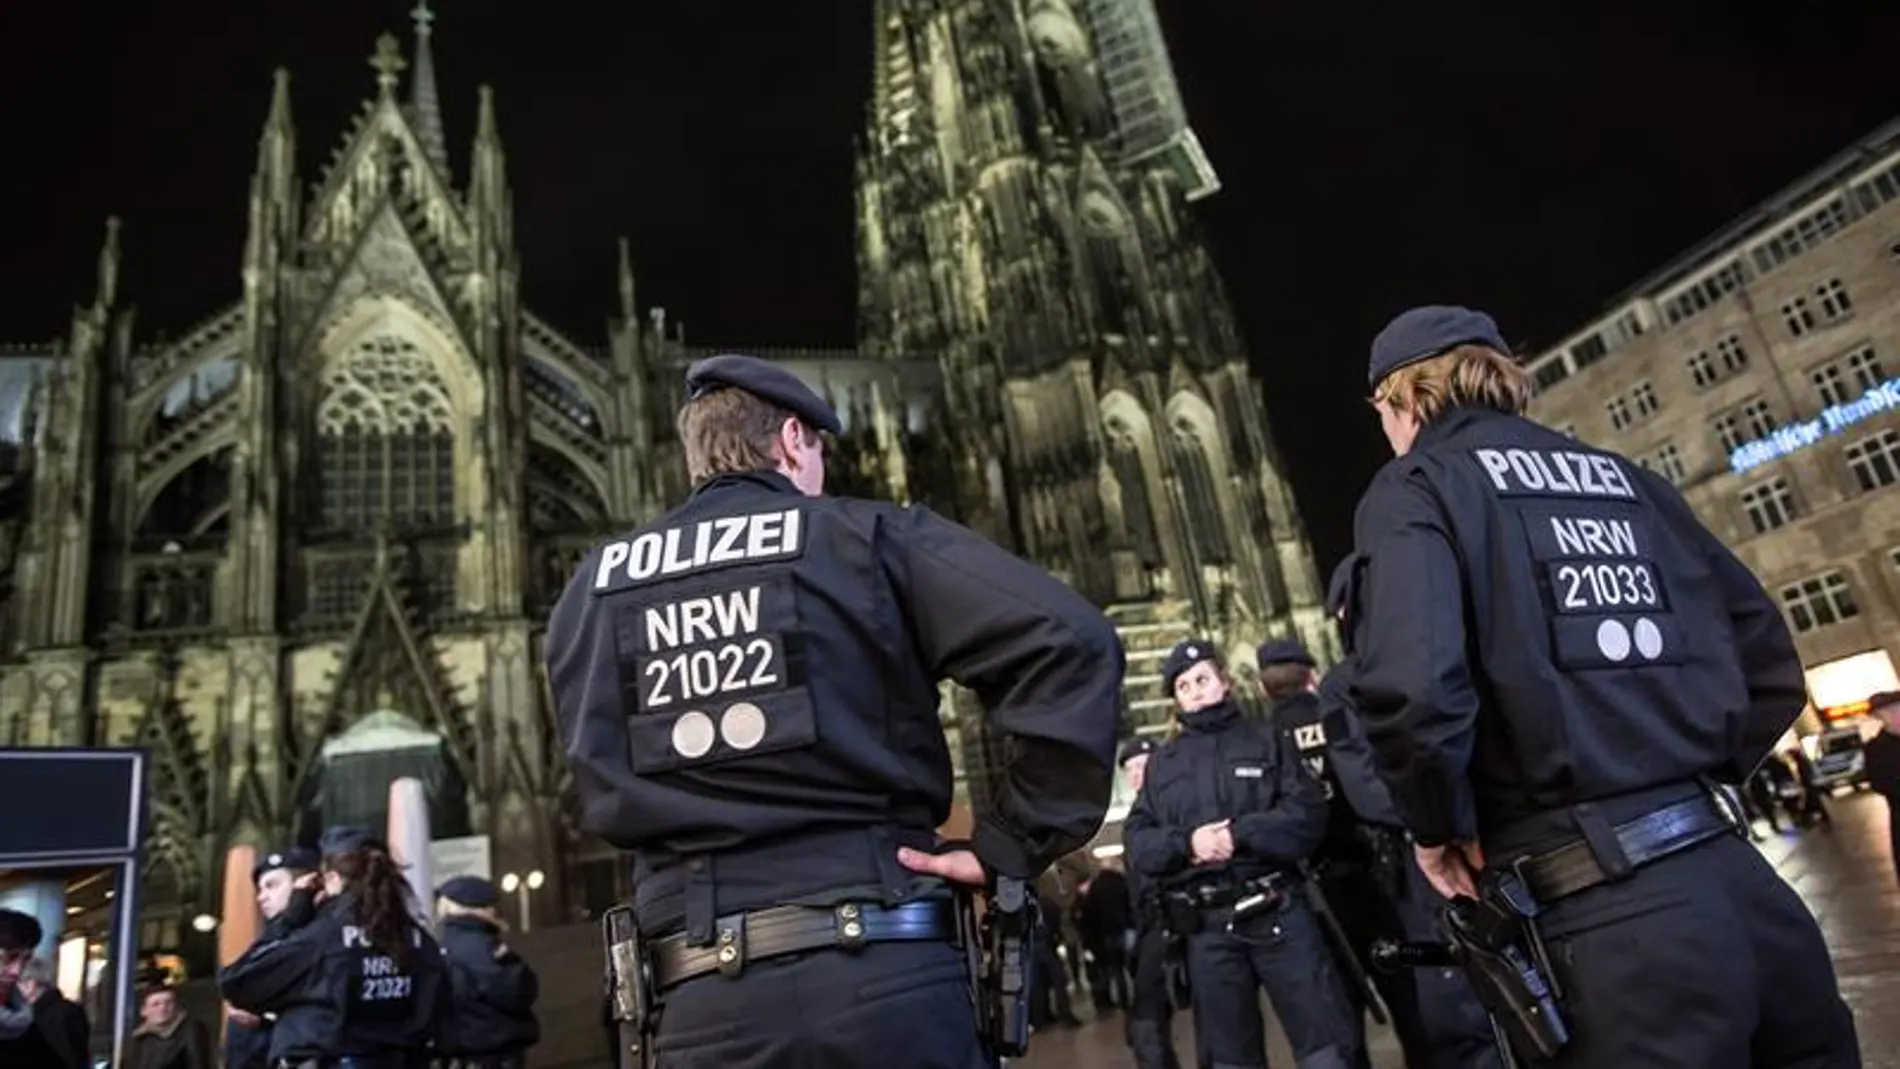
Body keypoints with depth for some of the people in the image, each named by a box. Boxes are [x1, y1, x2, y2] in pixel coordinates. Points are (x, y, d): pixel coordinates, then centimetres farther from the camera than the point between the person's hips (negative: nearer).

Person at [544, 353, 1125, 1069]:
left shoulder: (593, 588, 12)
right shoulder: (865, 536, 0)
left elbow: (605, 791, 9)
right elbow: (1068, 641, -11)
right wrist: (1009, 846, -6)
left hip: (704, 996, 3)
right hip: (882, 970, -3)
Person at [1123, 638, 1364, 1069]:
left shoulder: (1264, 738, 8)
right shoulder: (1162, 763, 14)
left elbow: (1308, 813, -4)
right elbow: (1137, 843, 6)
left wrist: (1239, 833, -16)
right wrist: (1185, 842, -13)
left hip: (1277, 912, -2)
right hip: (1208, 928, 2)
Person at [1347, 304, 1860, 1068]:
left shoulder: (1416, 486, -2)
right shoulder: (1625, 477, 16)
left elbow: (1411, 686, -20)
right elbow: (1768, 657, 16)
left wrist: (1438, 825, -4)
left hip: (1606, 910, -6)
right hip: (1735, 875, 7)